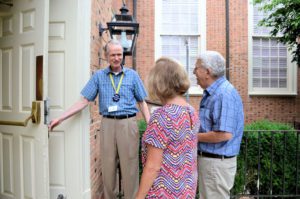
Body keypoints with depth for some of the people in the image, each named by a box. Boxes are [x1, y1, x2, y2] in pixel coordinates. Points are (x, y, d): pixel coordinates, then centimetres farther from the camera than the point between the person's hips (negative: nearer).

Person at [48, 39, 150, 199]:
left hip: (128, 123, -1)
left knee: (130, 167, 4)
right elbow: (84, 101, 2)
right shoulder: (98, 76, 5)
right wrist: (60, 118, -4)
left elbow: (142, 102, 7)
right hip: (107, 124, 1)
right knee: (108, 167, 10)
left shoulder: (132, 75, 3)